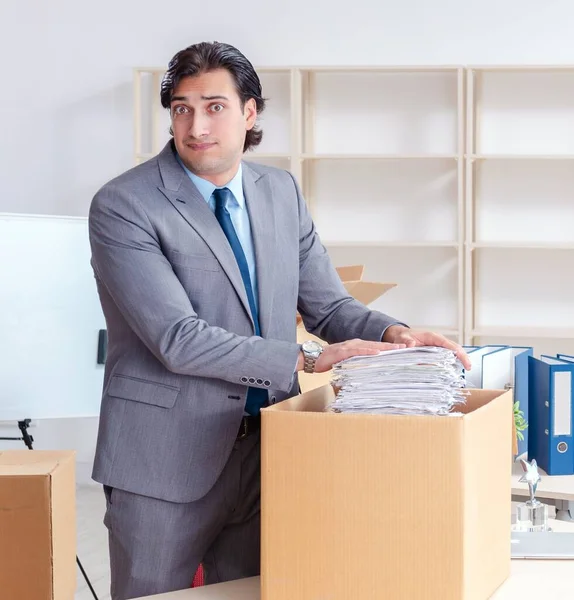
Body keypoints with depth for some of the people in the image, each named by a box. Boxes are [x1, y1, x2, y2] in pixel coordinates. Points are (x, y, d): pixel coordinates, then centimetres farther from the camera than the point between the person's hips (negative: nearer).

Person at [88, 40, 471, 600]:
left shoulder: (282, 192, 7)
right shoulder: (121, 206, -12)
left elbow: (329, 305, 10)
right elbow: (177, 338, -20)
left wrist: (392, 334, -12)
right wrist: (305, 360, -24)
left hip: (265, 450, 5)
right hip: (167, 459, -5)